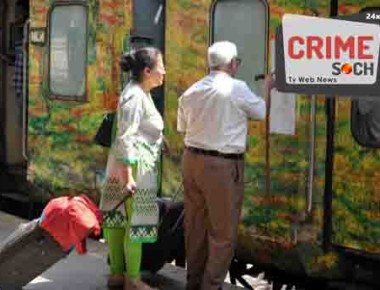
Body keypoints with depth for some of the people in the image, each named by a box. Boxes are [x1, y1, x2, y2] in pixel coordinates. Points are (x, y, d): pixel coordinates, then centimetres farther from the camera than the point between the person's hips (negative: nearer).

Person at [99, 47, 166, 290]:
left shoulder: (142, 93, 12)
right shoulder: (134, 96, -18)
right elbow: (125, 139, -23)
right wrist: (128, 176, -26)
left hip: (138, 165, 10)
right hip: (134, 167, -10)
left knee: (118, 218, 13)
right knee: (137, 221, -3)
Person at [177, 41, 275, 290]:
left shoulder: (191, 91, 6)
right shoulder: (237, 88, -11)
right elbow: (261, 112, 3)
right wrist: (267, 88, 19)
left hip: (192, 159, 7)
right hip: (221, 165, -7)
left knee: (196, 226, 16)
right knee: (223, 230, 4)